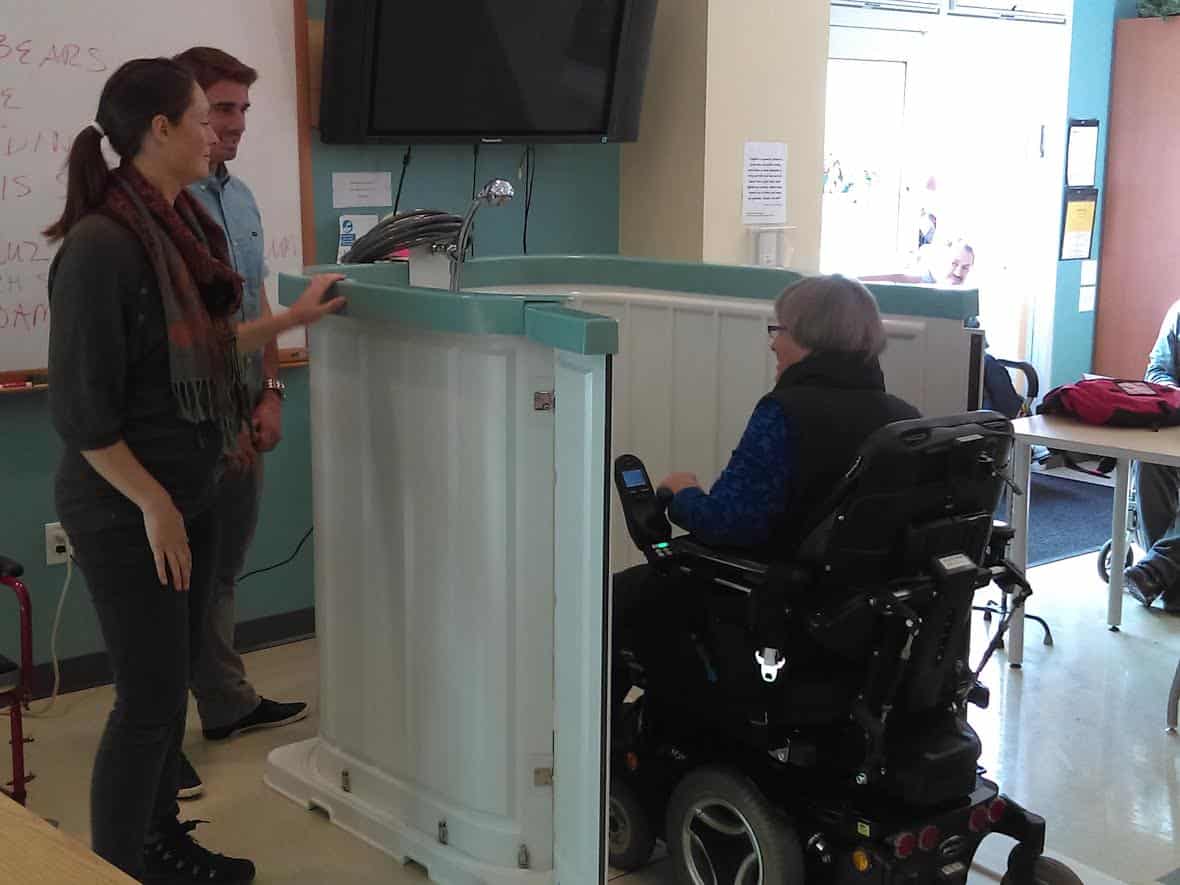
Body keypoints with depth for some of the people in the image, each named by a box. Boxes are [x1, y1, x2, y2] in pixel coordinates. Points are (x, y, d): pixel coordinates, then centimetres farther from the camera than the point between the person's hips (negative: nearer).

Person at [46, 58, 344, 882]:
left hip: (190, 494, 8)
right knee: (151, 695, 2)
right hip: (127, 510, -8)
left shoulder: (180, 224, 3)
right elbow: (81, 406, -19)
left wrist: (293, 318, 16)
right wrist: (152, 504, -16)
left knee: (171, 680, 17)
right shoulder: (101, 244, -21)